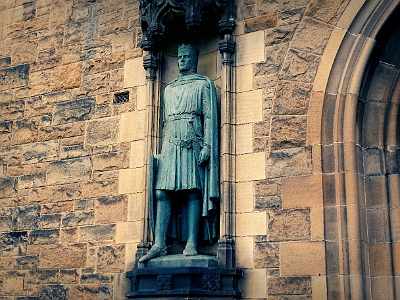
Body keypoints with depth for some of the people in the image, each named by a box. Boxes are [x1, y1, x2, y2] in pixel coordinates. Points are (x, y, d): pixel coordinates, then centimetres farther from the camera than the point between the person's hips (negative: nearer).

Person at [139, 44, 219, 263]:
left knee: (193, 192, -9)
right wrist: (161, 150, 13)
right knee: (162, 192, -7)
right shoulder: (169, 88, 25)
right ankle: (159, 244, -10)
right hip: (171, 145, 5)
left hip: (193, 144, -4)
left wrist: (206, 145, -12)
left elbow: (210, 117, 0)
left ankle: (191, 244, -10)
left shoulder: (204, 84, 10)